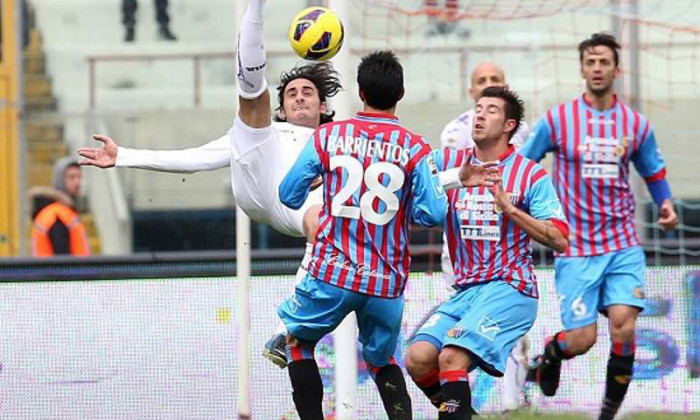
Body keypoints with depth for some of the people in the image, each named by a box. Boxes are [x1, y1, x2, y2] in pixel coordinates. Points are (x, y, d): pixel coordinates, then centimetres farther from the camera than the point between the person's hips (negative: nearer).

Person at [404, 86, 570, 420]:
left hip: (508, 289, -5)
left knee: (451, 357, -25)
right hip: (465, 290, 5)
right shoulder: (451, 162, 12)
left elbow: (560, 241, -8)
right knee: (418, 360, -14)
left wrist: (510, 209, -16)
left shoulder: (532, 175, -1)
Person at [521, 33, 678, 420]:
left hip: (623, 245, 1)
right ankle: (551, 352, 31)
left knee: (623, 324, -17)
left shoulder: (636, 125, 6)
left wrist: (666, 206, 0)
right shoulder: (557, 121, 0)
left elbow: (654, 173, 19)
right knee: (581, 339, -7)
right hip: (575, 248, -1)